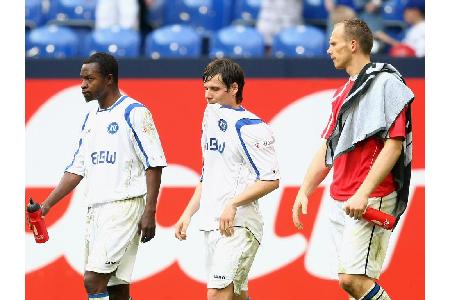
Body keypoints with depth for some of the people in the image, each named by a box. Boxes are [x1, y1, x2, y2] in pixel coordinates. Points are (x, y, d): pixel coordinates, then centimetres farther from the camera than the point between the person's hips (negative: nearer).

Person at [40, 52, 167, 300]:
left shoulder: (134, 113, -7)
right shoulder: (91, 118, 17)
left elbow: (154, 164, -9)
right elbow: (77, 168, 20)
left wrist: (149, 212, -16)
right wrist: (47, 204, 10)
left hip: (124, 205, -8)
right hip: (95, 209, 8)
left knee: (94, 280, -17)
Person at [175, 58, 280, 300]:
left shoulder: (250, 127, -10)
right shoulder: (211, 119, 16)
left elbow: (271, 179, -14)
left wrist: (233, 203, -21)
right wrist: (188, 214, 17)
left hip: (237, 225, -9)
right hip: (211, 224, 9)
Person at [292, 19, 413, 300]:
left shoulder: (385, 82, -7)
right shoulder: (344, 92, 20)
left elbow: (394, 144, -16)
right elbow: (328, 148, 25)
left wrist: (364, 194, -23)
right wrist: (304, 191, 15)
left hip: (371, 201, -9)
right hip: (340, 202, 9)